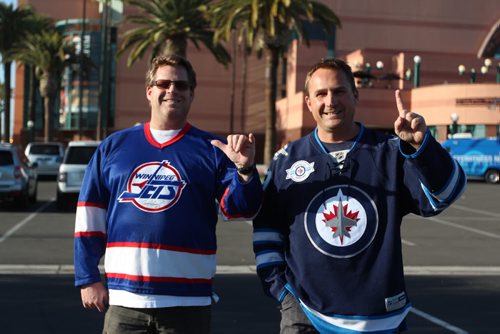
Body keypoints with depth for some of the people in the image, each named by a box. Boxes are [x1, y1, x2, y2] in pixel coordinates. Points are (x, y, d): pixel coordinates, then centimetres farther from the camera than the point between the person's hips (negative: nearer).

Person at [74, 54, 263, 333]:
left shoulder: (212, 149, 6)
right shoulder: (113, 146, 10)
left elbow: (240, 208, -4)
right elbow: (89, 219, 10)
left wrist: (245, 169, -22)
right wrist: (88, 278, 6)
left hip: (189, 302, -1)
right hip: (123, 299, 1)